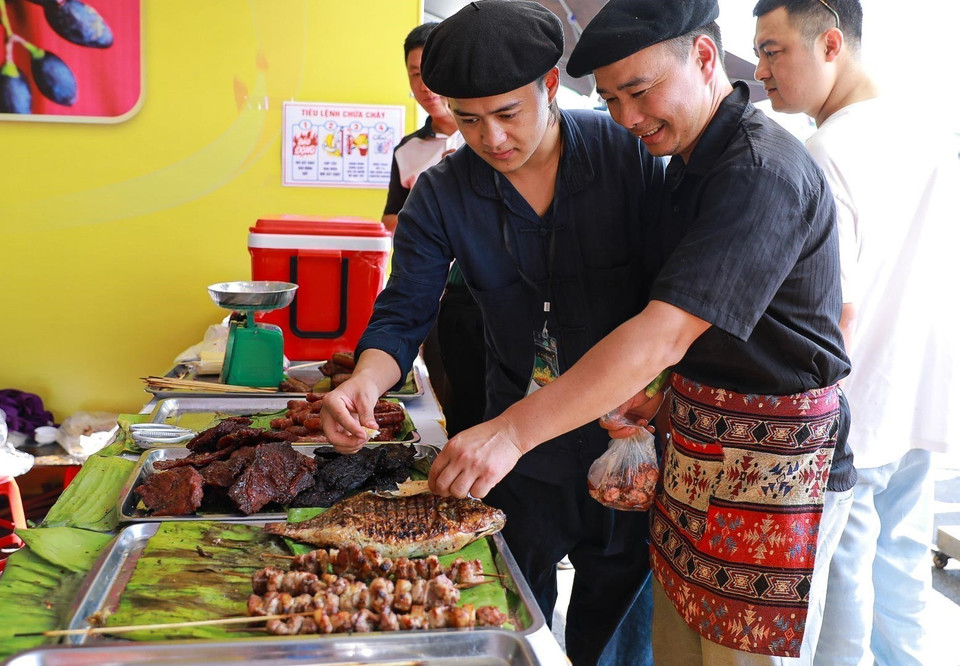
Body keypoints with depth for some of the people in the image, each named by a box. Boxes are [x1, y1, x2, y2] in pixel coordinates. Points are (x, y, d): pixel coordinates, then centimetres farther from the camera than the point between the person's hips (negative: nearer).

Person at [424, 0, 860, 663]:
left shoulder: (763, 173, -21)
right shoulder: (690, 164, 10)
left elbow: (665, 334, -30)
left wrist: (513, 432, -34)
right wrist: (659, 399, 0)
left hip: (772, 464, -8)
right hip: (697, 443, 9)